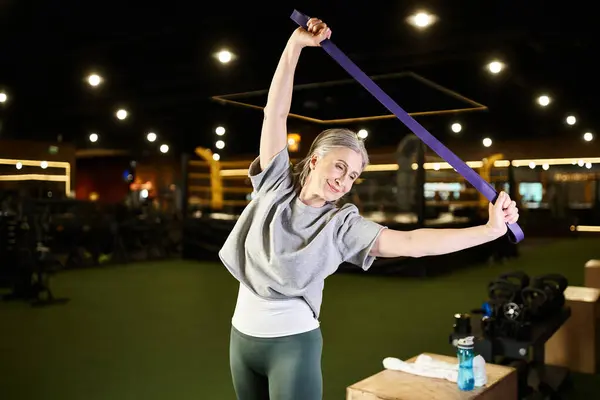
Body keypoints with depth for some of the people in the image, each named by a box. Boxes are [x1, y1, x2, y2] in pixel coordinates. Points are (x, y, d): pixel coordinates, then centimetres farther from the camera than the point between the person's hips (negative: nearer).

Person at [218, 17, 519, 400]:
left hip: (293, 343, -3)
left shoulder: (343, 224, -10)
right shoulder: (276, 184, -4)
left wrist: (491, 229, -26)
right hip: (242, 335, 4)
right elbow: (276, 112, -9)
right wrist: (296, 44, -13)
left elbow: (411, 244, -19)